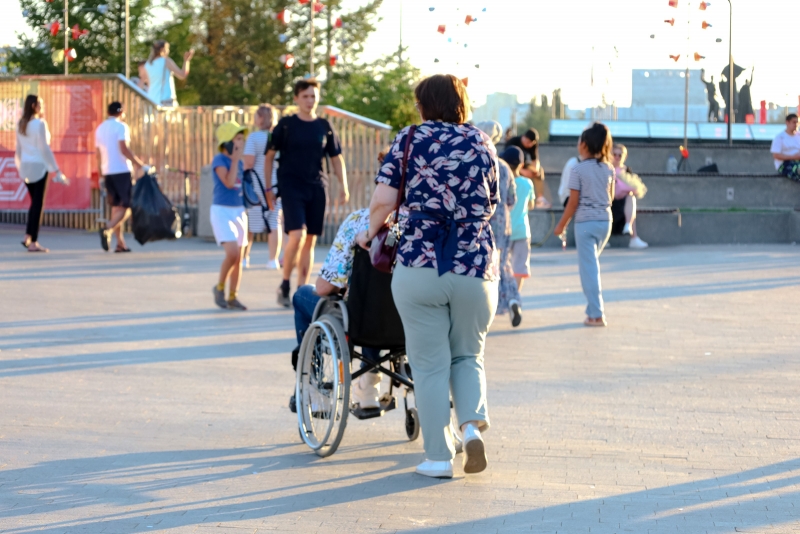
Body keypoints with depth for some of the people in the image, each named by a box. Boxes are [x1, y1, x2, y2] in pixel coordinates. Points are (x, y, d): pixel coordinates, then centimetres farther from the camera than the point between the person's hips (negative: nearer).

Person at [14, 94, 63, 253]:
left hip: (25, 167, 7)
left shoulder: (21, 125, 9)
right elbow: (45, 148, -14)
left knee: (34, 202, 17)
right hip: (39, 166, -7)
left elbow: (18, 149, 13)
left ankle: (27, 236, 8)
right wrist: (56, 171, -11)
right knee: (38, 204, -2)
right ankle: (33, 242, -3)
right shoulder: (40, 124, -11)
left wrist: (19, 167, 22)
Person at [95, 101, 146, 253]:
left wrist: (101, 175, 22)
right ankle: (107, 230, -26)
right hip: (122, 171, -7)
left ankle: (120, 243, 7)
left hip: (107, 172, 7)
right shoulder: (121, 127, -6)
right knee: (127, 206, -5)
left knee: (116, 206, 11)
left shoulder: (100, 128, 15)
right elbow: (124, 149, -17)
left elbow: (99, 154, 16)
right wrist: (140, 164, -15)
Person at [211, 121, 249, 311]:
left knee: (239, 257, 6)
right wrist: (235, 159, -16)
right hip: (222, 211, -7)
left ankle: (232, 297, 14)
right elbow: (228, 182, -22)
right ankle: (220, 287, 1)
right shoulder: (219, 160, -10)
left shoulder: (240, 162, 11)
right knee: (232, 252, -20)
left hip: (239, 211, 7)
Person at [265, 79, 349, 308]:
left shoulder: (325, 127, 9)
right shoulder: (286, 125, 1)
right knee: (297, 235, -18)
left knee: (310, 241, 4)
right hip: (291, 186, -4)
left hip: (316, 188, 4)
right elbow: (269, 155, 5)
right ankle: (284, 285, -1)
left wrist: (343, 186, 5)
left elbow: (336, 158, 15)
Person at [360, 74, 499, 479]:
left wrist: (370, 233, 13)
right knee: (468, 355, 19)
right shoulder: (482, 143, 9)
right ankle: (472, 423, -4)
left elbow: (382, 202, -6)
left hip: (419, 265, -2)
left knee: (429, 364, 7)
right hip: (476, 266, 2)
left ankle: (438, 457, 8)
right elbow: (490, 207, 16)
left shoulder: (410, 139, 2)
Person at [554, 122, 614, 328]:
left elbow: (573, 202, -10)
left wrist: (561, 225, -1)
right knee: (592, 264, 22)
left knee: (589, 267, -2)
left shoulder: (579, 170, -11)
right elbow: (610, 196, 11)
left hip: (585, 222, -5)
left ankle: (597, 314, -5)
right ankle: (594, 307, 23)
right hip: (605, 221, 5)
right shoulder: (609, 169, 4)